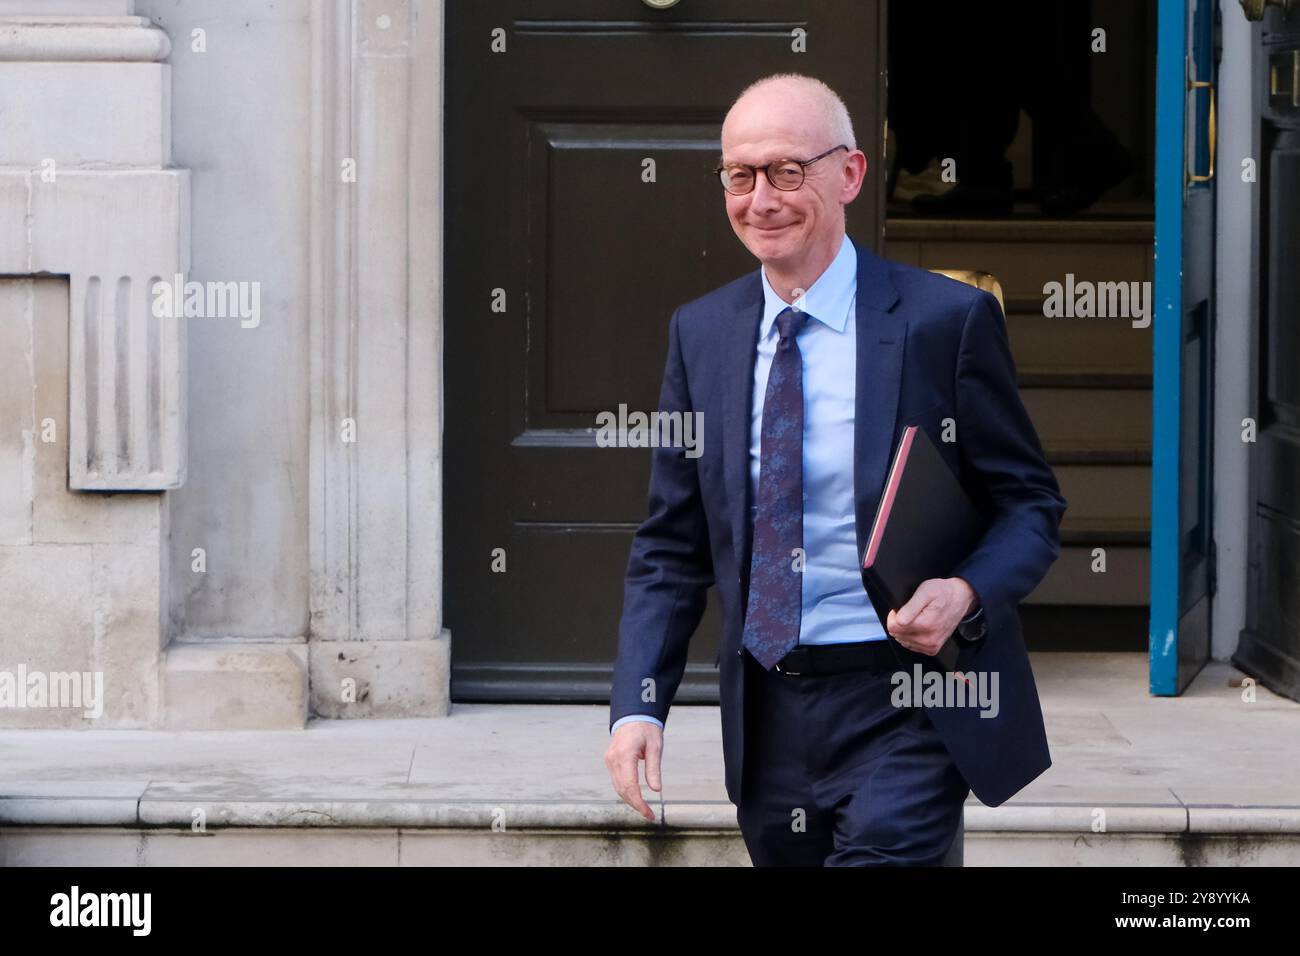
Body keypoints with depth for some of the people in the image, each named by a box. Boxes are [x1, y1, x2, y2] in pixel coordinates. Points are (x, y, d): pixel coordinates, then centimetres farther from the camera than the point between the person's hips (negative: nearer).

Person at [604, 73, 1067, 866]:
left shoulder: (948, 319, -6)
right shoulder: (700, 333, 7)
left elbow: (1032, 504, 0)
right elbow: (672, 547, 10)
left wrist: (966, 593, -21)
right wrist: (638, 705, -3)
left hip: (906, 710, -4)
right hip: (769, 715, 4)